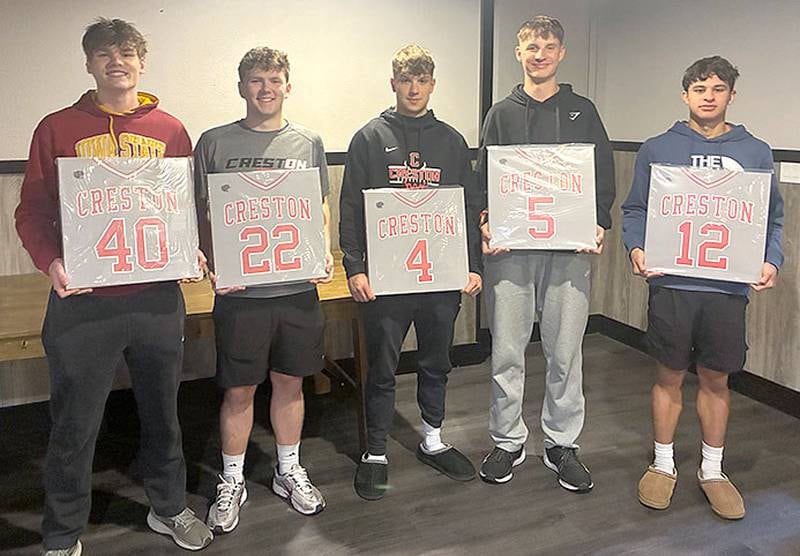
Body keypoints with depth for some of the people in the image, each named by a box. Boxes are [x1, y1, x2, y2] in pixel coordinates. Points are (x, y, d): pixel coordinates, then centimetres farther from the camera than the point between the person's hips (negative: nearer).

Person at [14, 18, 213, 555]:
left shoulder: (171, 131, 6)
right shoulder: (57, 129, 2)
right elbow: (33, 211, 2)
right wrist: (51, 261, -15)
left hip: (158, 296, 2)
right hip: (83, 299, -1)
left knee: (163, 410, 16)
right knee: (75, 425, 9)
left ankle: (169, 508, 36)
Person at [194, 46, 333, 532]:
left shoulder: (309, 143, 8)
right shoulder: (215, 143, 1)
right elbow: (204, 216, 3)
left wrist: (324, 256, -3)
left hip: (298, 287, 2)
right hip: (239, 290, -2)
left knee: (290, 382, 14)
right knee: (240, 389, 7)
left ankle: (289, 471, 33)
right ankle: (232, 482, 26)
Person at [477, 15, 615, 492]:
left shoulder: (582, 111, 11)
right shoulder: (502, 114, 12)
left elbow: (605, 175, 9)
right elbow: (483, 178, 8)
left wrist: (600, 224, -7)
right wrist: (486, 224, -10)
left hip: (570, 248, 0)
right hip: (510, 248, 0)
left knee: (565, 352, 5)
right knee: (507, 350, 4)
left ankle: (563, 445, 20)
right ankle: (508, 441, 20)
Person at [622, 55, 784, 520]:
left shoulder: (756, 152, 7)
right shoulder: (658, 148, 3)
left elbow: (773, 218, 9)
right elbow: (636, 209, 4)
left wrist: (772, 261, -7)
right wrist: (636, 247, -14)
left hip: (729, 287, 2)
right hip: (671, 283, -1)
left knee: (717, 380, 12)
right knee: (670, 376, 9)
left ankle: (713, 469, 28)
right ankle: (663, 464, 25)